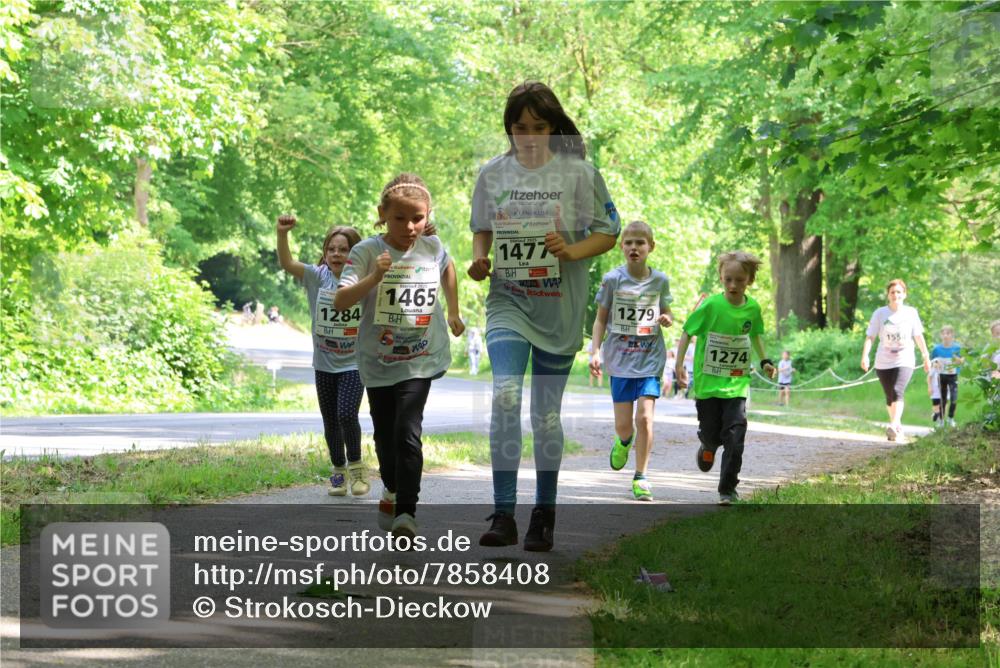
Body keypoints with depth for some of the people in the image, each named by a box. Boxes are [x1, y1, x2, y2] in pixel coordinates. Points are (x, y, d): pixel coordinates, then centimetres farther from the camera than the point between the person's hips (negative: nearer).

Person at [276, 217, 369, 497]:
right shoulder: (317, 277, -5)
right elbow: (287, 263, -17)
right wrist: (282, 234, -34)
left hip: (354, 363, -3)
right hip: (324, 364, 3)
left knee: (347, 414, -17)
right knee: (330, 421, 11)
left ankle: (356, 466, 5)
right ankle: (339, 471, 28)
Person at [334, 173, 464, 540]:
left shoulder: (432, 248, -4)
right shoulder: (367, 252, -14)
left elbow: (448, 268, 22)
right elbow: (340, 302, -24)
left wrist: (453, 312, 25)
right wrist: (374, 277, -37)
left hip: (421, 360, -1)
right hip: (378, 360, 1)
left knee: (407, 431, -18)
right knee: (384, 434, 17)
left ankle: (406, 511, -17)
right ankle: (392, 488, 45)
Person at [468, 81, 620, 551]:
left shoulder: (578, 173, -2)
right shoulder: (492, 174, 4)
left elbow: (608, 232, 1)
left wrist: (572, 251, -17)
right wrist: (480, 258, -3)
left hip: (560, 308, -1)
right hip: (508, 302, 1)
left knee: (546, 414, 7)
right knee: (505, 395, -20)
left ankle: (544, 515, 22)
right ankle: (503, 515, -20)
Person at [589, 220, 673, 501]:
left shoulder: (659, 280, 1)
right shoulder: (613, 279, -4)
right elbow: (601, 319, 3)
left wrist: (667, 318, -8)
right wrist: (595, 352, -7)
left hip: (650, 359, 0)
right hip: (620, 360, 0)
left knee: (645, 417, -12)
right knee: (623, 423, 3)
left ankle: (641, 477, -2)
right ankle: (624, 442, 41)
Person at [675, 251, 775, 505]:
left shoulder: (753, 308, -1)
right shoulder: (711, 306, -12)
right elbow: (687, 332, -3)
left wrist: (764, 361, 15)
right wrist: (679, 365, -8)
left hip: (736, 385, 2)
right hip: (707, 382, -2)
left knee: (734, 436, -9)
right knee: (710, 432, 9)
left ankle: (728, 489, 0)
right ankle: (708, 447, 48)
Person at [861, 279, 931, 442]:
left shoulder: (911, 313, 2)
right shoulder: (880, 313, 0)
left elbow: (919, 337, 10)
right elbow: (870, 336, -5)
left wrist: (926, 357, 15)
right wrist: (865, 355, -19)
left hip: (904, 361, -2)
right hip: (883, 362, 2)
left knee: (897, 392, -22)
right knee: (889, 397, 10)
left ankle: (893, 426, -31)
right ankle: (898, 425, 30)